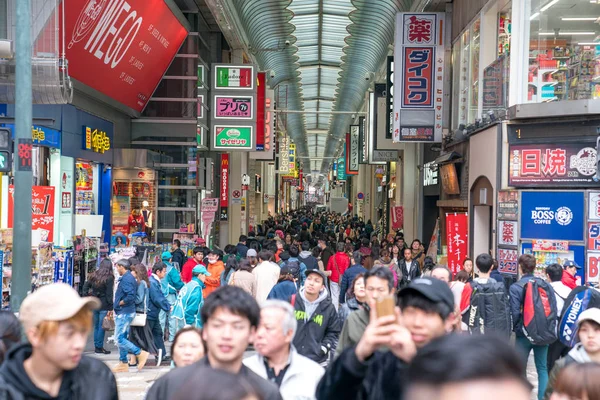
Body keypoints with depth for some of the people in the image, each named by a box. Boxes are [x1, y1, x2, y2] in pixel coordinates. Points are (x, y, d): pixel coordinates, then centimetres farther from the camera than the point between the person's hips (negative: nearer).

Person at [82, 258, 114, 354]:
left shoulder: (94, 275, 6)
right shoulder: (109, 278, -11)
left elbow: (85, 287, 10)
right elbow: (109, 294, -12)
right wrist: (110, 308, -8)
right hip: (104, 305, -6)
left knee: (96, 326, 14)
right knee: (102, 326, 1)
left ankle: (96, 346, 21)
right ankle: (99, 347, 5)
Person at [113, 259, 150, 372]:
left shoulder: (126, 279, -16)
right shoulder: (129, 277, 15)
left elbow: (130, 296, -27)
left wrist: (119, 303, -13)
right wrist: (117, 307, 12)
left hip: (124, 313, -10)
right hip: (124, 313, 10)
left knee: (120, 338, -11)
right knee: (122, 338, 13)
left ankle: (141, 353, -9)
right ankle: (123, 363, 17)